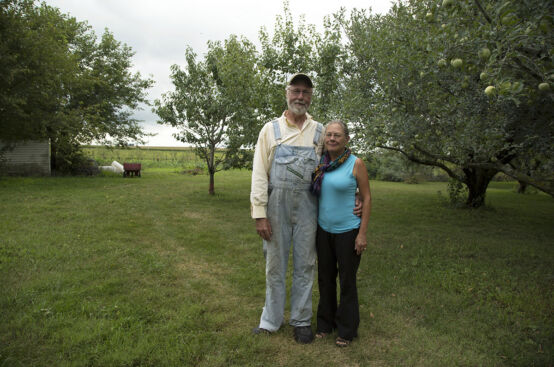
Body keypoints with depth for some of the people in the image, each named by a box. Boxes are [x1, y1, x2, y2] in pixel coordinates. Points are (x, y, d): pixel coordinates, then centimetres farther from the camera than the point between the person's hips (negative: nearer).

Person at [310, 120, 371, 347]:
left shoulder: (356, 164, -10)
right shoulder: (320, 163, 3)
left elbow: (366, 198, -8)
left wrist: (363, 233, -12)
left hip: (348, 231, -4)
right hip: (323, 230, 5)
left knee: (347, 281, 7)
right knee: (325, 278, 14)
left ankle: (347, 330, 25)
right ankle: (326, 323, 33)